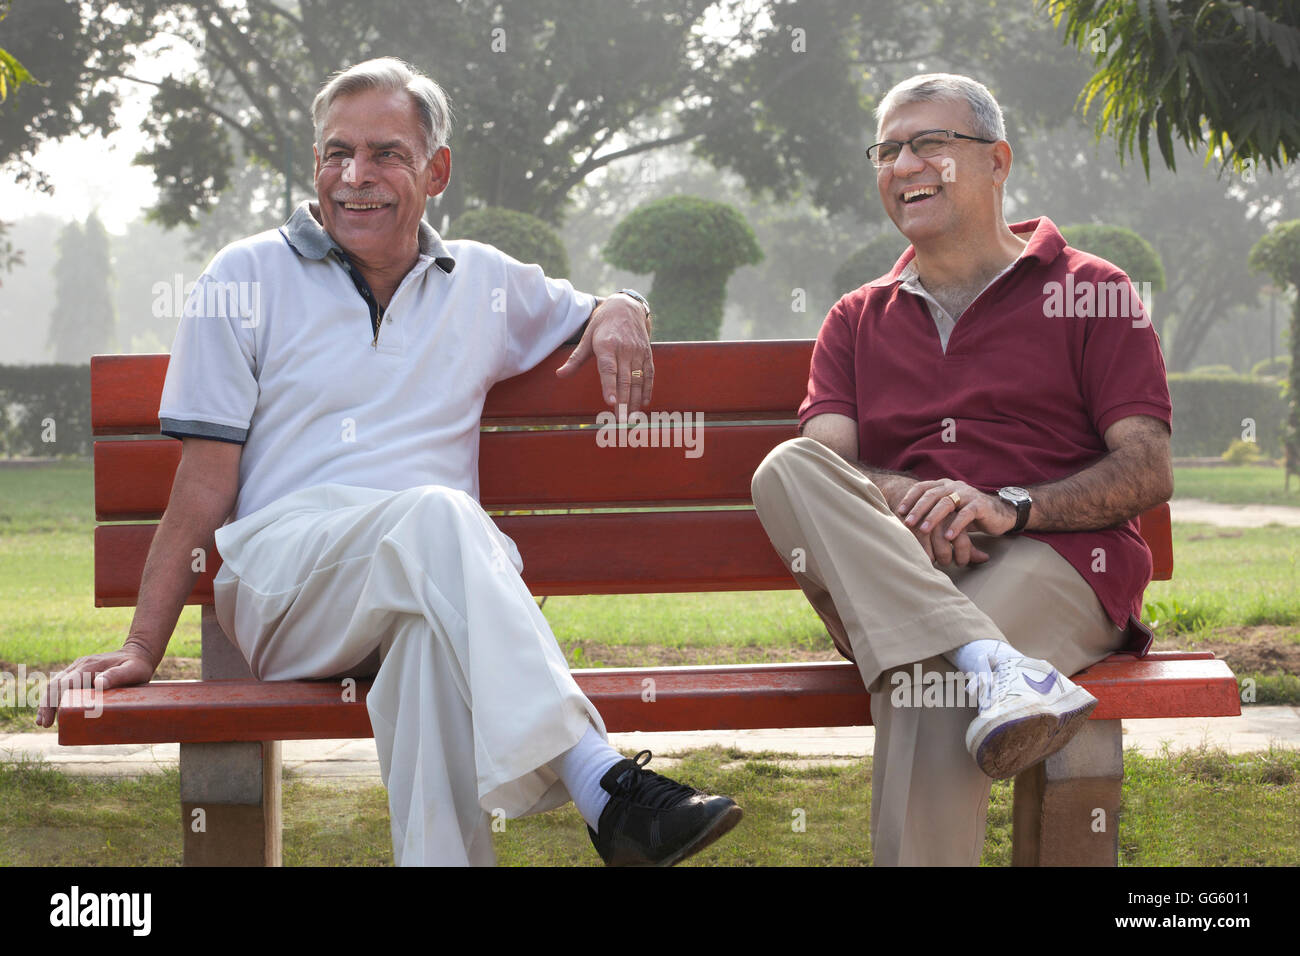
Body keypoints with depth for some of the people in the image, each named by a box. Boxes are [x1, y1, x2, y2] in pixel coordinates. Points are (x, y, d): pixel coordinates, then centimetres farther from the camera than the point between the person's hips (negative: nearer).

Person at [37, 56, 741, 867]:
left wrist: (622, 311, 11)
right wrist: (141, 650, -1)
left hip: (438, 570, 2)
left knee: (434, 629, -39)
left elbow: (598, 316, 38)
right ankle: (602, 786, -50)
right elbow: (205, 488, 9)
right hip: (283, 573, -2)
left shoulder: (484, 282, 22)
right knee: (435, 514, -37)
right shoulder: (248, 278, 13)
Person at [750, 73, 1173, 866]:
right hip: (886, 574, 4)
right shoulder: (859, 319, 24)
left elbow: (1149, 472, 2)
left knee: (929, 689, -37)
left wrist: (1010, 506, -15)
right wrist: (901, 501, -17)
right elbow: (823, 457, 7)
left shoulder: (1090, 293, 13)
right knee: (788, 470, -28)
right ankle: (995, 668, -43)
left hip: (1051, 557, -4)